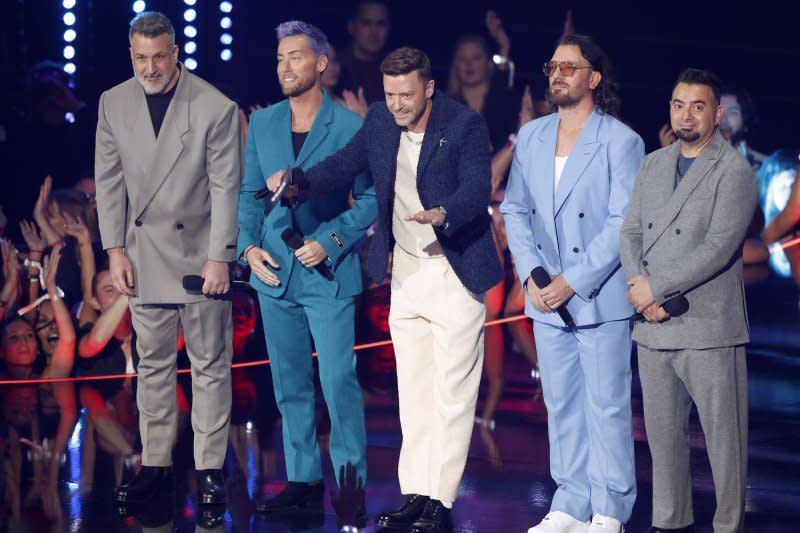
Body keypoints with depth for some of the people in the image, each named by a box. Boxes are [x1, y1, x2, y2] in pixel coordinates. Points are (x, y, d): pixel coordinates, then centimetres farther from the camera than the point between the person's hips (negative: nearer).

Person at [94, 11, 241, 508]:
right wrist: (115, 249, 2)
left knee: (210, 365, 2)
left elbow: (226, 187, -9)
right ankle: (156, 465, 16)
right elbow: (109, 180, 7)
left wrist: (219, 257, -12)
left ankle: (210, 468, 8)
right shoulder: (114, 103, 3)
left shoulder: (216, 108, -10)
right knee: (153, 364, 9)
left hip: (200, 255, -3)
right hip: (144, 255, 3)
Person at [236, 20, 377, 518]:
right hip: (275, 271, 5)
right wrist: (249, 245, 0)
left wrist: (331, 241, -14)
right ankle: (304, 480, 17)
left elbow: (370, 199, -4)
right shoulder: (262, 123, 9)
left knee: (339, 380, -8)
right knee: (290, 384, 9)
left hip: (328, 271, -5)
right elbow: (250, 192, 14)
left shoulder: (351, 126, -5)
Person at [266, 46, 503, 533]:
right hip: (405, 272, 6)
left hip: (455, 274, -6)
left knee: (452, 391, -4)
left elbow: (477, 189, -24)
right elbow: (346, 164, 8)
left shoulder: (465, 125, -15)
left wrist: (443, 213, -45)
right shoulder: (380, 120, 2)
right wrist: (299, 181, -10)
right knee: (413, 388, 10)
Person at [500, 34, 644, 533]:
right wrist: (532, 276, -3)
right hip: (546, 299, 5)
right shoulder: (531, 137, 10)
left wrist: (572, 282, -16)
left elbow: (622, 224, -12)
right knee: (561, 406, 10)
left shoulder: (621, 142, -7)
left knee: (607, 407, 0)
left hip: (600, 298, -5)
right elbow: (515, 209, 12)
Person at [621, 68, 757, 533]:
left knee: (725, 436, -1)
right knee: (663, 432, 12)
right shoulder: (653, 166, 15)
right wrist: (639, 286, -9)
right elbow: (631, 232, 10)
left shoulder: (734, 172, -6)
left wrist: (656, 287, -15)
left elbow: (719, 247, -16)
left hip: (709, 329, -6)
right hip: (654, 326, 6)